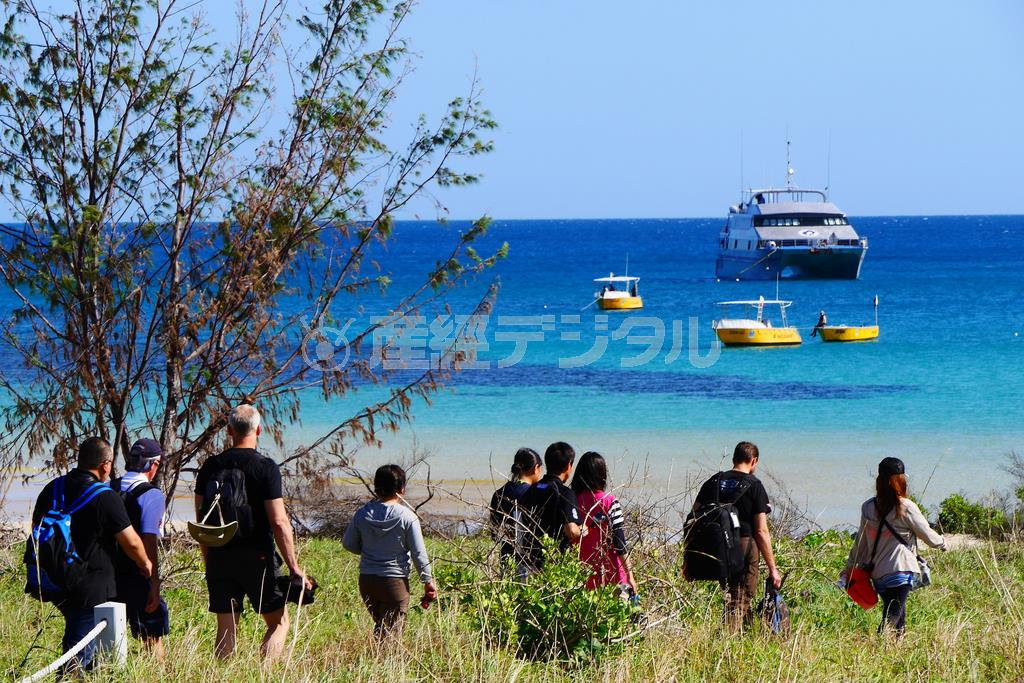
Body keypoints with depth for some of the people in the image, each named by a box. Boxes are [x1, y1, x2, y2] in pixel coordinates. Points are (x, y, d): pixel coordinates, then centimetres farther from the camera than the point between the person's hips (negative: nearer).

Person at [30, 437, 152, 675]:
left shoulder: (52, 489, 3)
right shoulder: (105, 498, -17)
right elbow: (131, 543, -15)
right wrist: (145, 564, 6)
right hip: (90, 588, -7)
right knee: (81, 650, -2)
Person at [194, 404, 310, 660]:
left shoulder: (210, 467, 4)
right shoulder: (266, 468, -10)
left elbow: (200, 519, 9)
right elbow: (279, 522, -13)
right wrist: (294, 568, -8)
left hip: (219, 558, 4)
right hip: (256, 557, -4)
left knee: (226, 628, 7)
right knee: (279, 621, 8)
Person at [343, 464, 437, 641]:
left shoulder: (362, 514, 0)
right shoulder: (407, 517, -11)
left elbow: (348, 543, 10)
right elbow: (418, 553, -7)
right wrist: (428, 581, 3)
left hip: (366, 580, 4)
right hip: (394, 581, -4)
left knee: (379, 626, 22)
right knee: (392, 633, 0)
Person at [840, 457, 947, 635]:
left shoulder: (868, 508, 5)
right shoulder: (906, 507, -10)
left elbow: (861, 542, 13)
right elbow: (928, 536, 0)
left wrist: (850, 567, 25)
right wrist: (942, 542, 21)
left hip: (876, 573, 6)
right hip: (900, 571, -6)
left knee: (899, 621, 19)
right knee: (892, 621, -9)